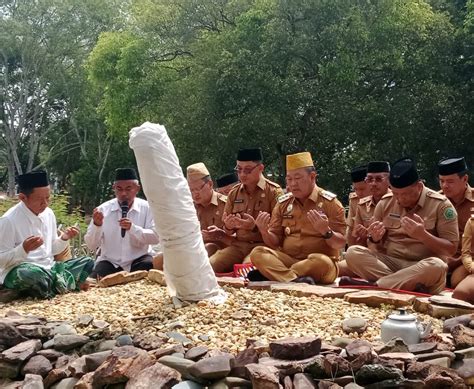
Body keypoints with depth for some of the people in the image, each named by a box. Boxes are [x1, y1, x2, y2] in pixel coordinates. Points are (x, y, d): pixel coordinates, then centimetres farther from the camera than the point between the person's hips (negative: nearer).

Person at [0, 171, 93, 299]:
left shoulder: (48, 213, 6)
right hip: (18, 273, -7)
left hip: (48, 268, 8)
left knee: (87, 262, 0)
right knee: (34, 274, -40)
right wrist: (24, 249, -28)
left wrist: (64, 238, -5)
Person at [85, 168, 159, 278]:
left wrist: (132, 228, -27)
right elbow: (91, 246, -5)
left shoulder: (146, 208, -3)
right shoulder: (103, 209, -3)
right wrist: (96, 225, -24)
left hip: (139, 260, 0)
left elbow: (156, 237, -13)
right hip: (110, 262, 0)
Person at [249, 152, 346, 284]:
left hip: (318, 261, -3)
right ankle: (296, 279, -38)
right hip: (287, 259, 4)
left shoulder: (329, 202, -1)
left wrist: (326, 231, -25)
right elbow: (274, 243, 10)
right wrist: (264, 231, -11)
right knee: (257, 253, -21)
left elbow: (341, 244, -4)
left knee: (321, 262, -37)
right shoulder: (283, 204, 11)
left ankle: (274, 274, -23)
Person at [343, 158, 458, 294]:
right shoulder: (385, 203, 6)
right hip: (389, 263, 3)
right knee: (353, 253, -21)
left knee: (437, 266, -37)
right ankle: (410, 287, -31)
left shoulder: (440, 205, -4)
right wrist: (375, 239, -12)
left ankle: (372, 285, -30)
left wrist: (423, 235, -22)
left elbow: (451, 249, -6)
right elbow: (376, 248, 13)